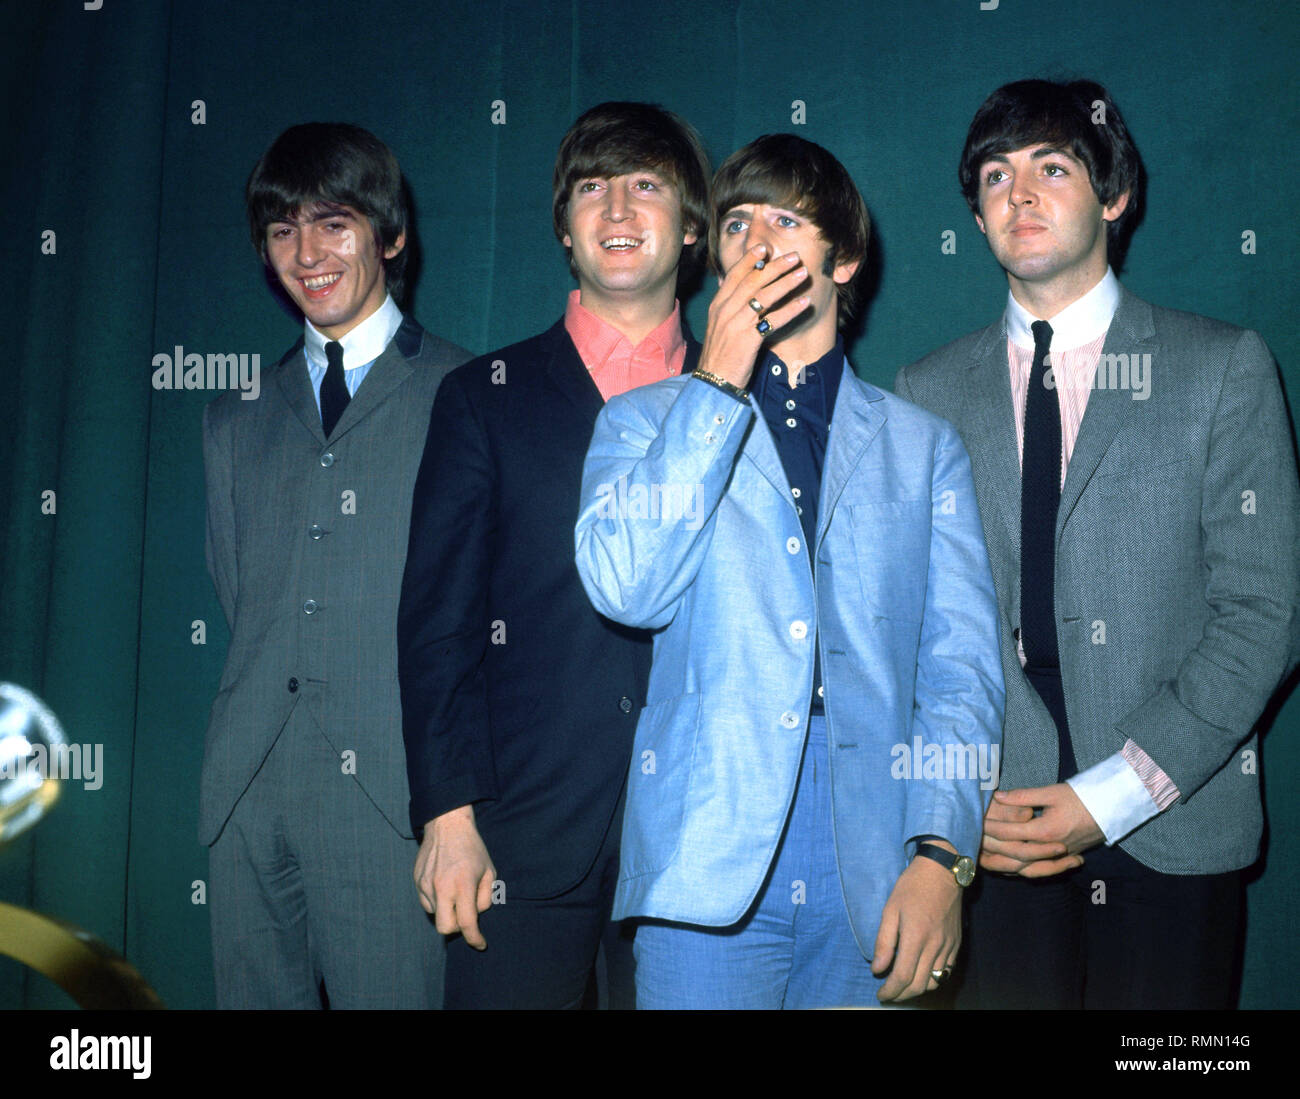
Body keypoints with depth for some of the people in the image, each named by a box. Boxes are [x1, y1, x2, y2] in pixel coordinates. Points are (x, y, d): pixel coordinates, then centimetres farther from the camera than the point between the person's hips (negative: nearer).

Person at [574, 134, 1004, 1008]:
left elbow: (963, 664, 4)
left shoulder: (924, 445, 12)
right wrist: (719, 383, -7)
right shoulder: (646, 423, 10)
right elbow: (626, 589, -9)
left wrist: (941, 854, -9)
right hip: (709, 875, -1)